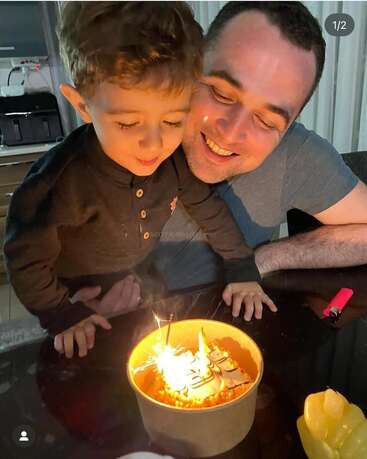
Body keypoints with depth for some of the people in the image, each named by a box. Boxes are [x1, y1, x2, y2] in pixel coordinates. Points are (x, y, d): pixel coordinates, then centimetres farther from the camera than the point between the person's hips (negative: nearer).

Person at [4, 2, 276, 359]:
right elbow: (25, 259, -23)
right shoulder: (59, 183, -39)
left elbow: (209, 209, -8)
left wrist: (241, 269, -7)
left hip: (139, 276, 4)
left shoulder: (175, 156, -25)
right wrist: (61, 314, -14)